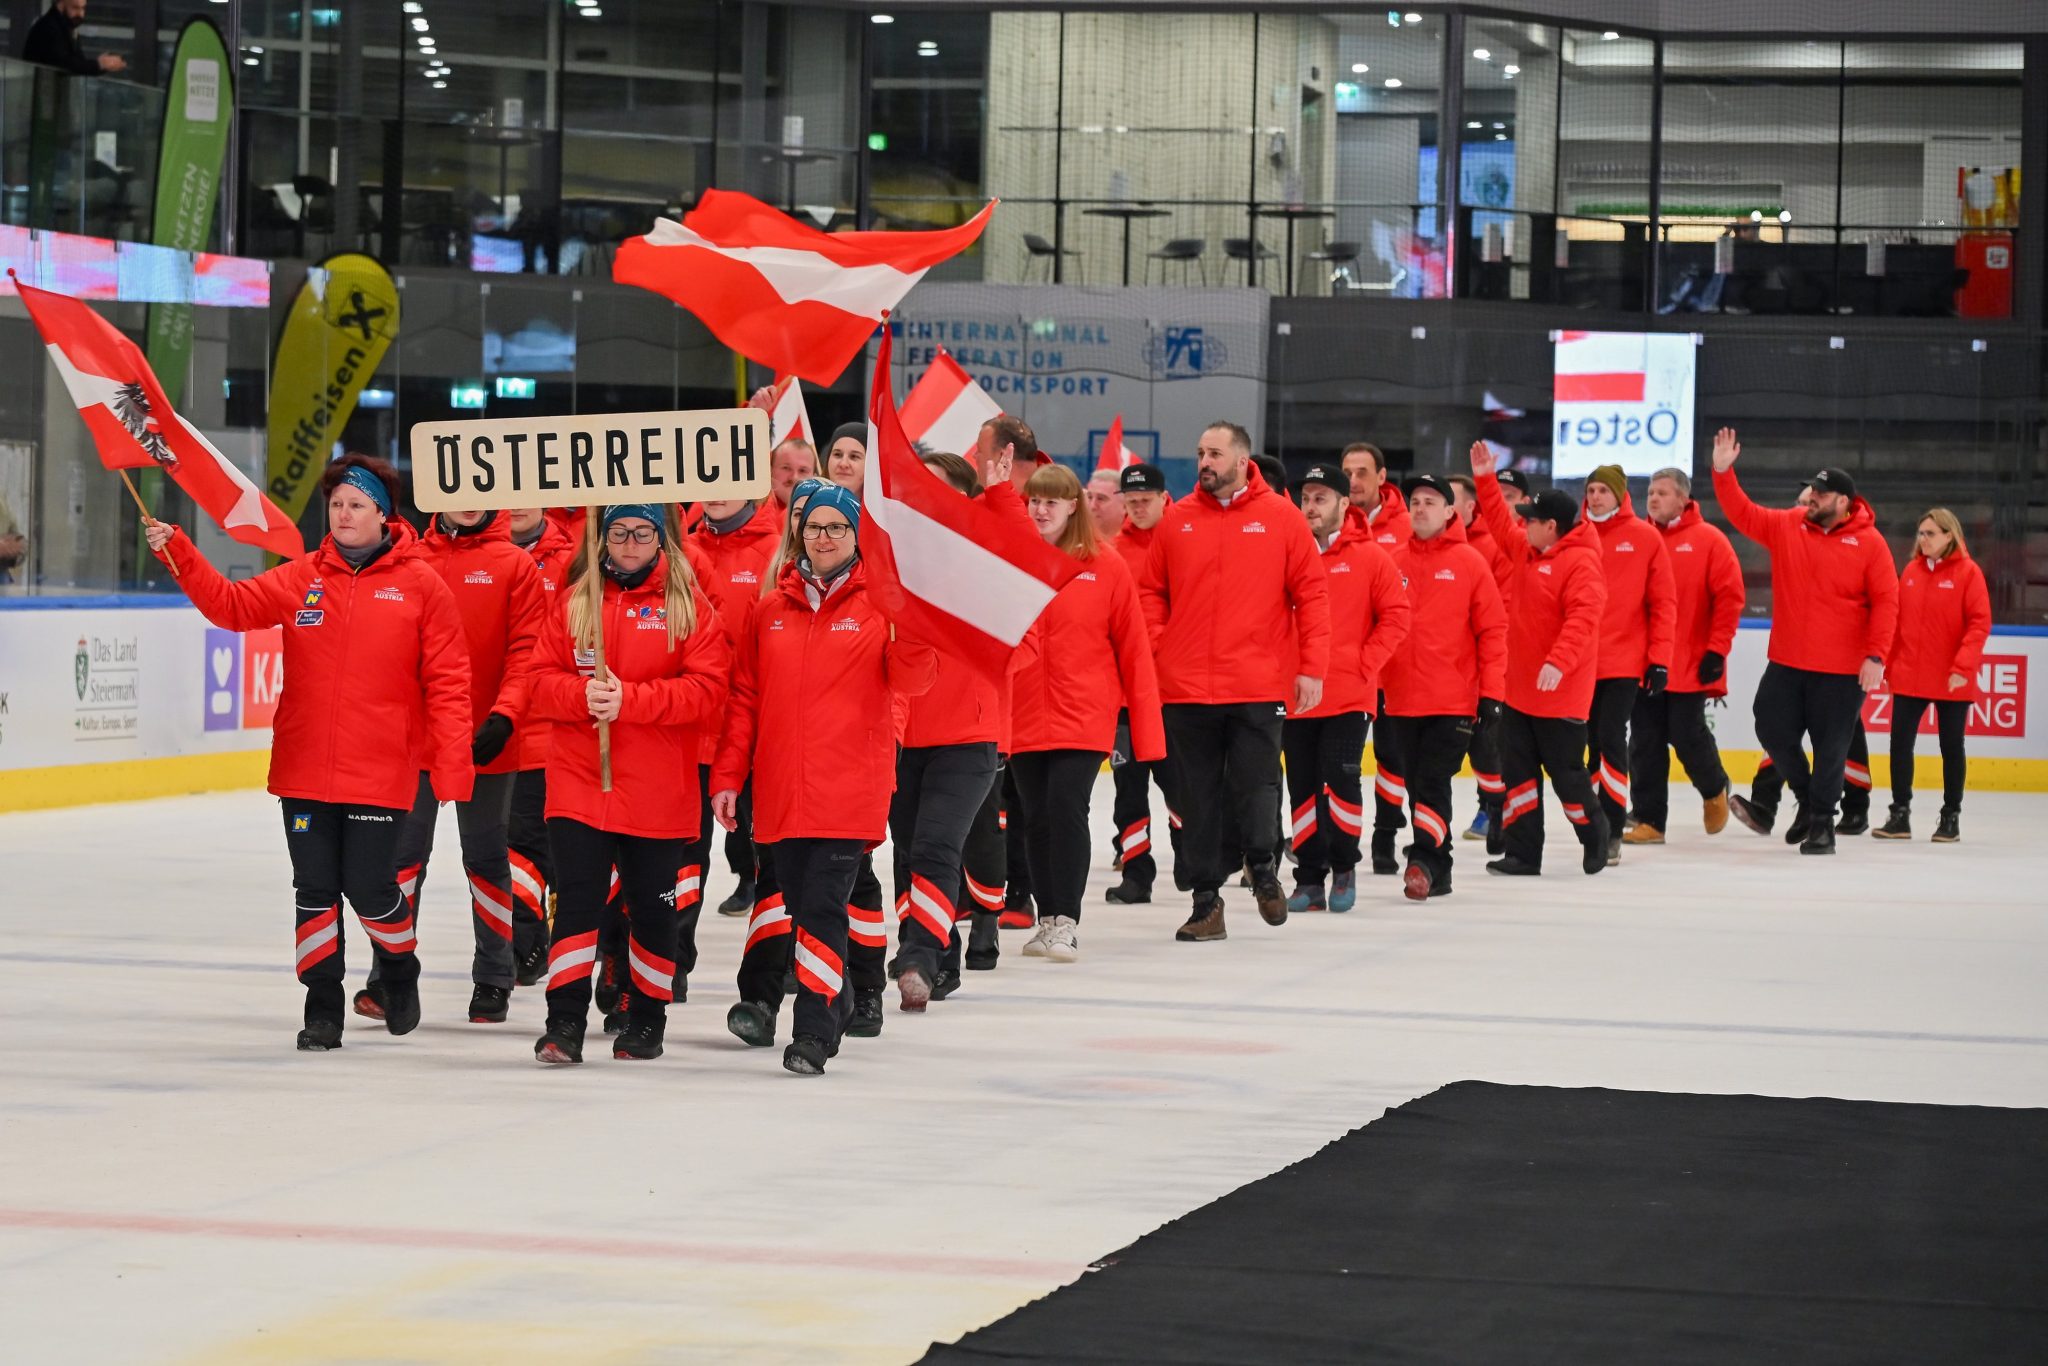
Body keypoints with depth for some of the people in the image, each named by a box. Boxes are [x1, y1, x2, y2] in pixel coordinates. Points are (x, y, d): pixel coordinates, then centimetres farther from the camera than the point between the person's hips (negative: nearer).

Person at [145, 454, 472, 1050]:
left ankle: (400, 972, 27)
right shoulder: (300, 580, 6)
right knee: (314, 889, 6)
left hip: (379, 774, -3)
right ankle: (322, 1006, 16)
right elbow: (231, 605, 2)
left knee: (369, 888, -3)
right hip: (304, 772, 3)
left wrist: (452, 764, -10)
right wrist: (177, 552, -11)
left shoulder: (420, 586, -3)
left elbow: (447, 682, -4)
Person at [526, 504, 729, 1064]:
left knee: (653, 907, 9)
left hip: (658, 791, -1)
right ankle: (565, 1023, -5)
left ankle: (647, 1019, 24)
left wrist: (629, 699, -18)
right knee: (577, 900, -7)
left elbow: (707, 691, -9)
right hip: (578, 781, 1)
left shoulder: (689, 604, 1)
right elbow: (544, 679, 5)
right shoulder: (576, 599, 8)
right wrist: (583, 694, -16)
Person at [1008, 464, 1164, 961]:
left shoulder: (1105, 566, -2)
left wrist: (1146, 728, -2)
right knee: (1037, 817, 8)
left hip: (1084, 714, -3)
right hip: (1023, 716, 3)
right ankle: (1047, 919, 21)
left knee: (1067, 806, -12)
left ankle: (1066, 922, -5)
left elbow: (1133, 649, 0)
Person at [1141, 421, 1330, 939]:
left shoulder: (1282, 518, 0)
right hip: (1185, 689, 2)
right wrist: (1152, 652, -2)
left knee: (1255, 788, -3)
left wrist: (1312, 668, -5)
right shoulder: (1177, 521, 6)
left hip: (1258, 690, -2)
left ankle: (1261, 864, 26)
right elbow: (1151, 593, 11)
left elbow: (1312, 594, 0)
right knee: (1198, 799, 5)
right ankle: (1206, 899, 16)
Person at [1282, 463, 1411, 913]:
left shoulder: (1370, 558, -1)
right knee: (1303, 787, 5)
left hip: (1350, 695, -3)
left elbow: (1395, 617, 0)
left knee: (1341, 777, -9)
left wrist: (1364, 665, -7)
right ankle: (1310, 879, 12)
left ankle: (1344, 868, 10)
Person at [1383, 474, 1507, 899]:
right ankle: (1438, 872, 15)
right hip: (1401, 701, 4)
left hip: (1453, 702, -4)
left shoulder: (1469, 563, -2)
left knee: (1433, 784, -13)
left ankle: (1423, 862, -18)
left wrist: (1491, 693, -7)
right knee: (1416, 785, 7)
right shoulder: (1394, 563, 8)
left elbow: (1493, 629, -3)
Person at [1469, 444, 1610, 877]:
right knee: (1518, 771, 5)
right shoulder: (1526, 551, 10)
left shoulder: (1581, 562, -16)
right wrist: (1485, 478, 18)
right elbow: (1501, 522, 24)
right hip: (1520, 690, 9)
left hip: (1559, 692, -9)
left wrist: (1558, 663, -34)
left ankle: (1595, 835, 24)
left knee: (1566, 772, 1)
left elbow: (1582, 618, -26)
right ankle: (1522, 853, 7)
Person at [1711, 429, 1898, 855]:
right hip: (1787, 663, 4)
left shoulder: (1868, 543, -7)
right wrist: (1723, 473, -9)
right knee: (1773, 730, 6)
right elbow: (1743, 515, 4)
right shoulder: (1786, 526, 4)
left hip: (1842, 671, -4)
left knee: (1831, 747, 1)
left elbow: (1886, 601, -8)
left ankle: (1822, 821, 13)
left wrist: (1876, 656, -14)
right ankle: (1806, 796, 29)